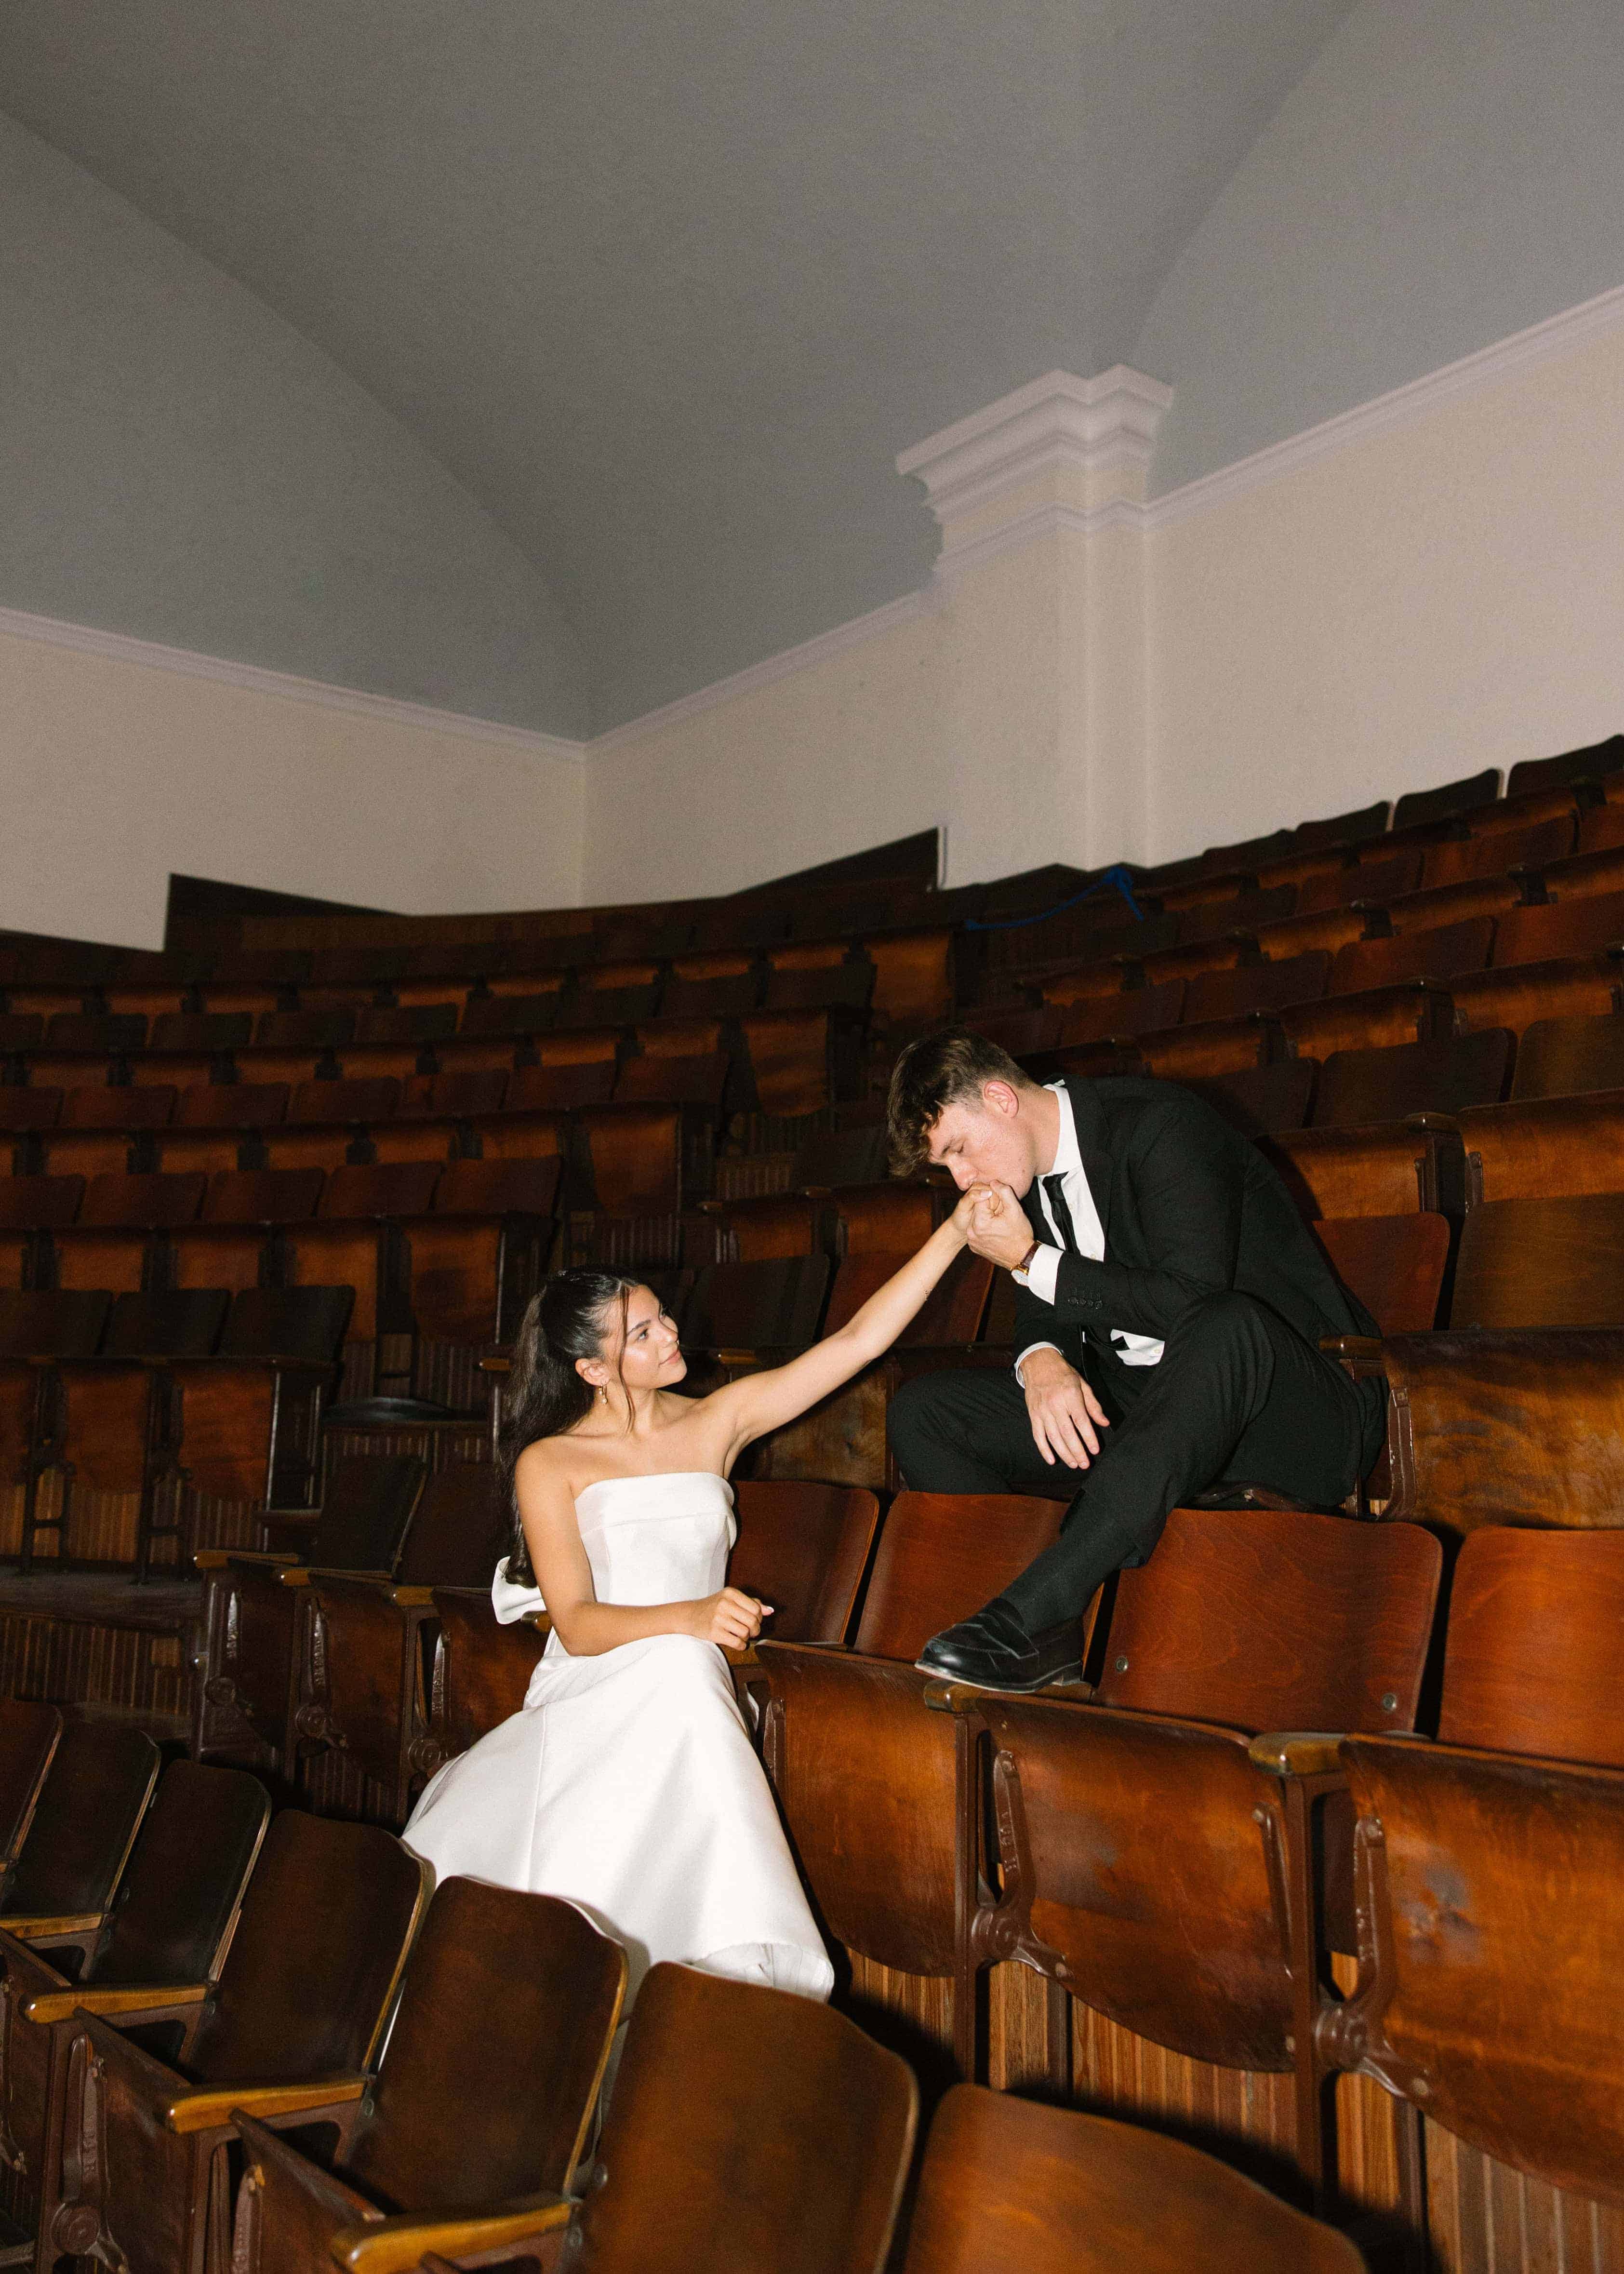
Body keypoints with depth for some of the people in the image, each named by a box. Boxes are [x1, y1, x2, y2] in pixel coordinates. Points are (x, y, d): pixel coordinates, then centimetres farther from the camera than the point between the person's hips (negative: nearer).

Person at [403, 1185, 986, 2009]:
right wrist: (689, 1617, -26)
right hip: (588, 1693, -2)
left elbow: (856, 1340, 6)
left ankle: (734, 1967, -29)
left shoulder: (718, 1421, 11)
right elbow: (577, 1623, -7)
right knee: (677, 1670, -35)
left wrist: (953, 1231, -1)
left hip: (681, 1683, 2)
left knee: (682, 1676, -34)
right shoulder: (551, 1463, 3)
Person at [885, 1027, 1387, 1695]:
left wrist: (1035, 1262, -20)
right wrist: (1041, 1361, -13)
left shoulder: (1158, 1125, -16)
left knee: (1222, 1327, -43)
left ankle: (1030, 1607, -43)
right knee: (920, 1412, -2)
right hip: (1131, 1410, 8)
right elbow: (1042, 1314, 11)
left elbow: (1194, 1296, -26)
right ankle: (1041, 1637, -20)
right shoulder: (1024, 1173, 8)